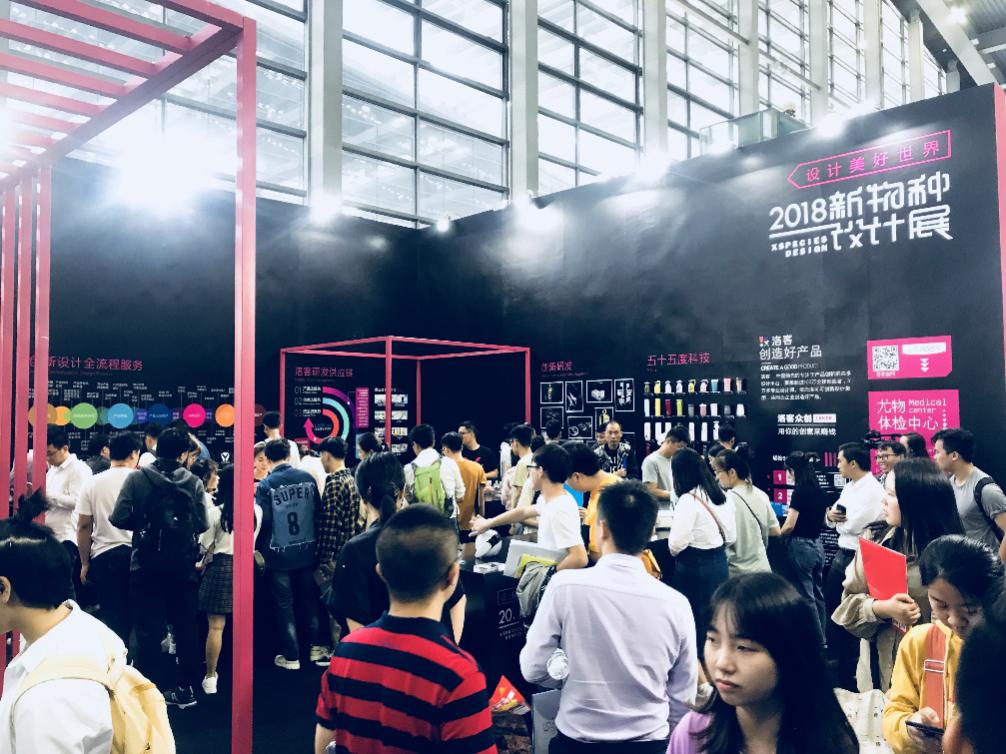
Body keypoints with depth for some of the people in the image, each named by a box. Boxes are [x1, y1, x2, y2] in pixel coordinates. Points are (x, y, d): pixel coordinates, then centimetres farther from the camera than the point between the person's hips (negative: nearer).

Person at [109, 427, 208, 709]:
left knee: (148, 630, 9)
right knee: (185, 627, 14)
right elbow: (202, 525, -9)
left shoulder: (137, 478, -7)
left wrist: (143, 524, 8)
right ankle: (186, 688, 21)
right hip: (183, 566, 1)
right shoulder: (193, 483, -7)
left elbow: (119, 518, -10)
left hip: (146, 565, -1)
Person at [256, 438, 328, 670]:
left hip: (279, 554, -3)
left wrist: (261, 550, 3)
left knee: (285, 607, 9)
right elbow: (317, 511, 1)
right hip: (307, 551, 3)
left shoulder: (265, 485, -12)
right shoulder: (307, 478, -4)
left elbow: (263, 521, -14)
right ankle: (319, 647, 26)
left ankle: (291, 656, 16)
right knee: (310, 600, 17)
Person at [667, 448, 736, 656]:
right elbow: (731, 537, 12)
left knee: (693, 623, 5)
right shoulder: (721, 496, 7)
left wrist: (674, 552, 1)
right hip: (719, 564, 8)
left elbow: (677, 544, -20)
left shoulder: (688, 499, -17)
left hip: (694, 568, -8)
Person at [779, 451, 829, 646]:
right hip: (817, 545, 8)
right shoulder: (819, 491, 7)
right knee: (817, 595, 15)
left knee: (806, 597, 1)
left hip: (801, 546, -8)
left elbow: (789, 526, -18)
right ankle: (821, 639, 23)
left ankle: (816, 641, 6)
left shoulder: (800, 491, -16)